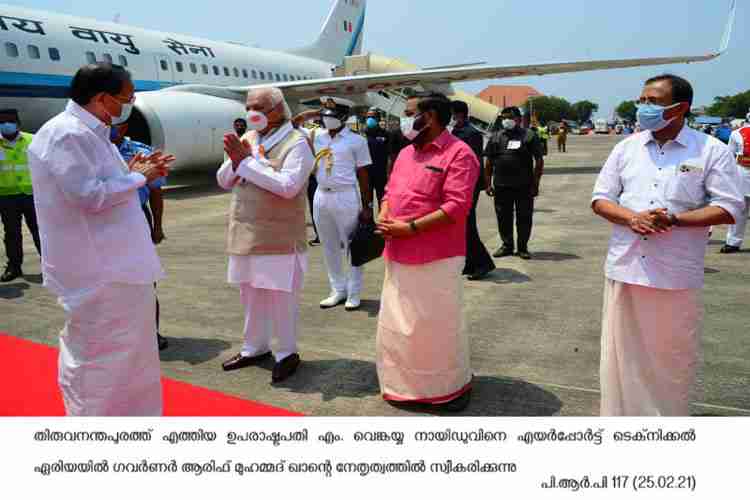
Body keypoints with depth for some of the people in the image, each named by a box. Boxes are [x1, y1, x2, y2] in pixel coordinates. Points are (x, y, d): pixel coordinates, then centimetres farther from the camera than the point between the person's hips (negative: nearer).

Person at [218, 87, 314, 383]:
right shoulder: (247, 138, 11)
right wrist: (235, 160, -9)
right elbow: (223, 182, 12)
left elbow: (288, 186, -23)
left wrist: (248, 160, -19)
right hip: (247, 234, 7)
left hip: (280, 237, -7)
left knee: (280, 298, 2)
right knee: (251, 295, 17)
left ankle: (287, 353, 19)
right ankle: (255, 348, 33)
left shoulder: (296, 143, -10)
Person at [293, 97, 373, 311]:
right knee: (329, 247, 12)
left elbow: (363, 175, -4)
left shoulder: (356, 141, -4)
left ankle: (354, 293, 14)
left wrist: (366, 206, -6)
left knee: (352, 246, 3)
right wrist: (313, 113, 1)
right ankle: (338, 289, 25)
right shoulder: (315, 135, 7)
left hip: (346, 197, -5)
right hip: (321, 196, 5)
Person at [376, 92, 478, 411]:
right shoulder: (405, 153, 16)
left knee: (439, 326, 3)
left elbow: (456, 206, -20)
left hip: (437, 259, -8)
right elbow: (390, 192, 20)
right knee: (394, 325, 16)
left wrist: (411, 228, -21)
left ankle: (454, 385, 25)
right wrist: (383, 218, -2)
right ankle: (405, 383, 35)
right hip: (398, 257, 8)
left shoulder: (459, 153, -10)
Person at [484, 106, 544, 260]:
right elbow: (489, 162, 12)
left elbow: (539, 161, -1)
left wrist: (535, 184, -7)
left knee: (524, 217, 4)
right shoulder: (496, 137, 10)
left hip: (524, 187, -3)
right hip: (501, 186, 3)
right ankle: (507, 245, 22)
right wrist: (488, 184, 6)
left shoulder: (529, 136, 0)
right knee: (503, 217, 8)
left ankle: (523, 247, 15)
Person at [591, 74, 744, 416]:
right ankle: (620, 415, 28)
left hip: (677, 273, -2)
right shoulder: (626, 148, 7)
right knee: (621, 352, 11)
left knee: (672, 355, 10)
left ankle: (668, 417, 29)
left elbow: (729, 208, -5)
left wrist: (674, 219, -18)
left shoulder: (711, 151, -2)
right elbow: (600, 199, 8)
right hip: (626, 268, 3)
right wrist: (632, 218, -13)